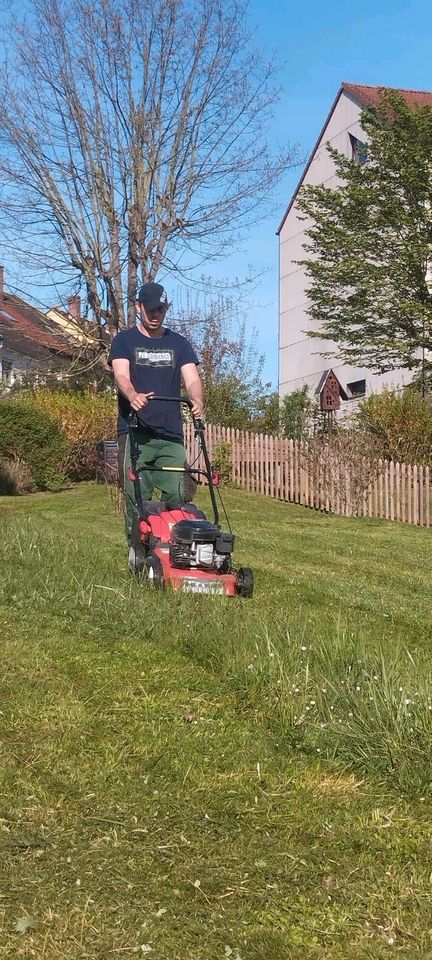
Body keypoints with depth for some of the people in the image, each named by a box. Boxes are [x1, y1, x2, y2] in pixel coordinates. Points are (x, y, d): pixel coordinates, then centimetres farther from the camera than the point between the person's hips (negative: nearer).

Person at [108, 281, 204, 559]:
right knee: (137, 497, -6)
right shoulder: (124, 340, 9)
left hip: (171, 434, 3)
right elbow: (122, 375, -8)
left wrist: (197, 400, -20)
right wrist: (133, 396, -32)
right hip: (136, 433, -2)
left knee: (176, 495, -5)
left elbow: (192, 379, 3)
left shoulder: (178, 343, 17)